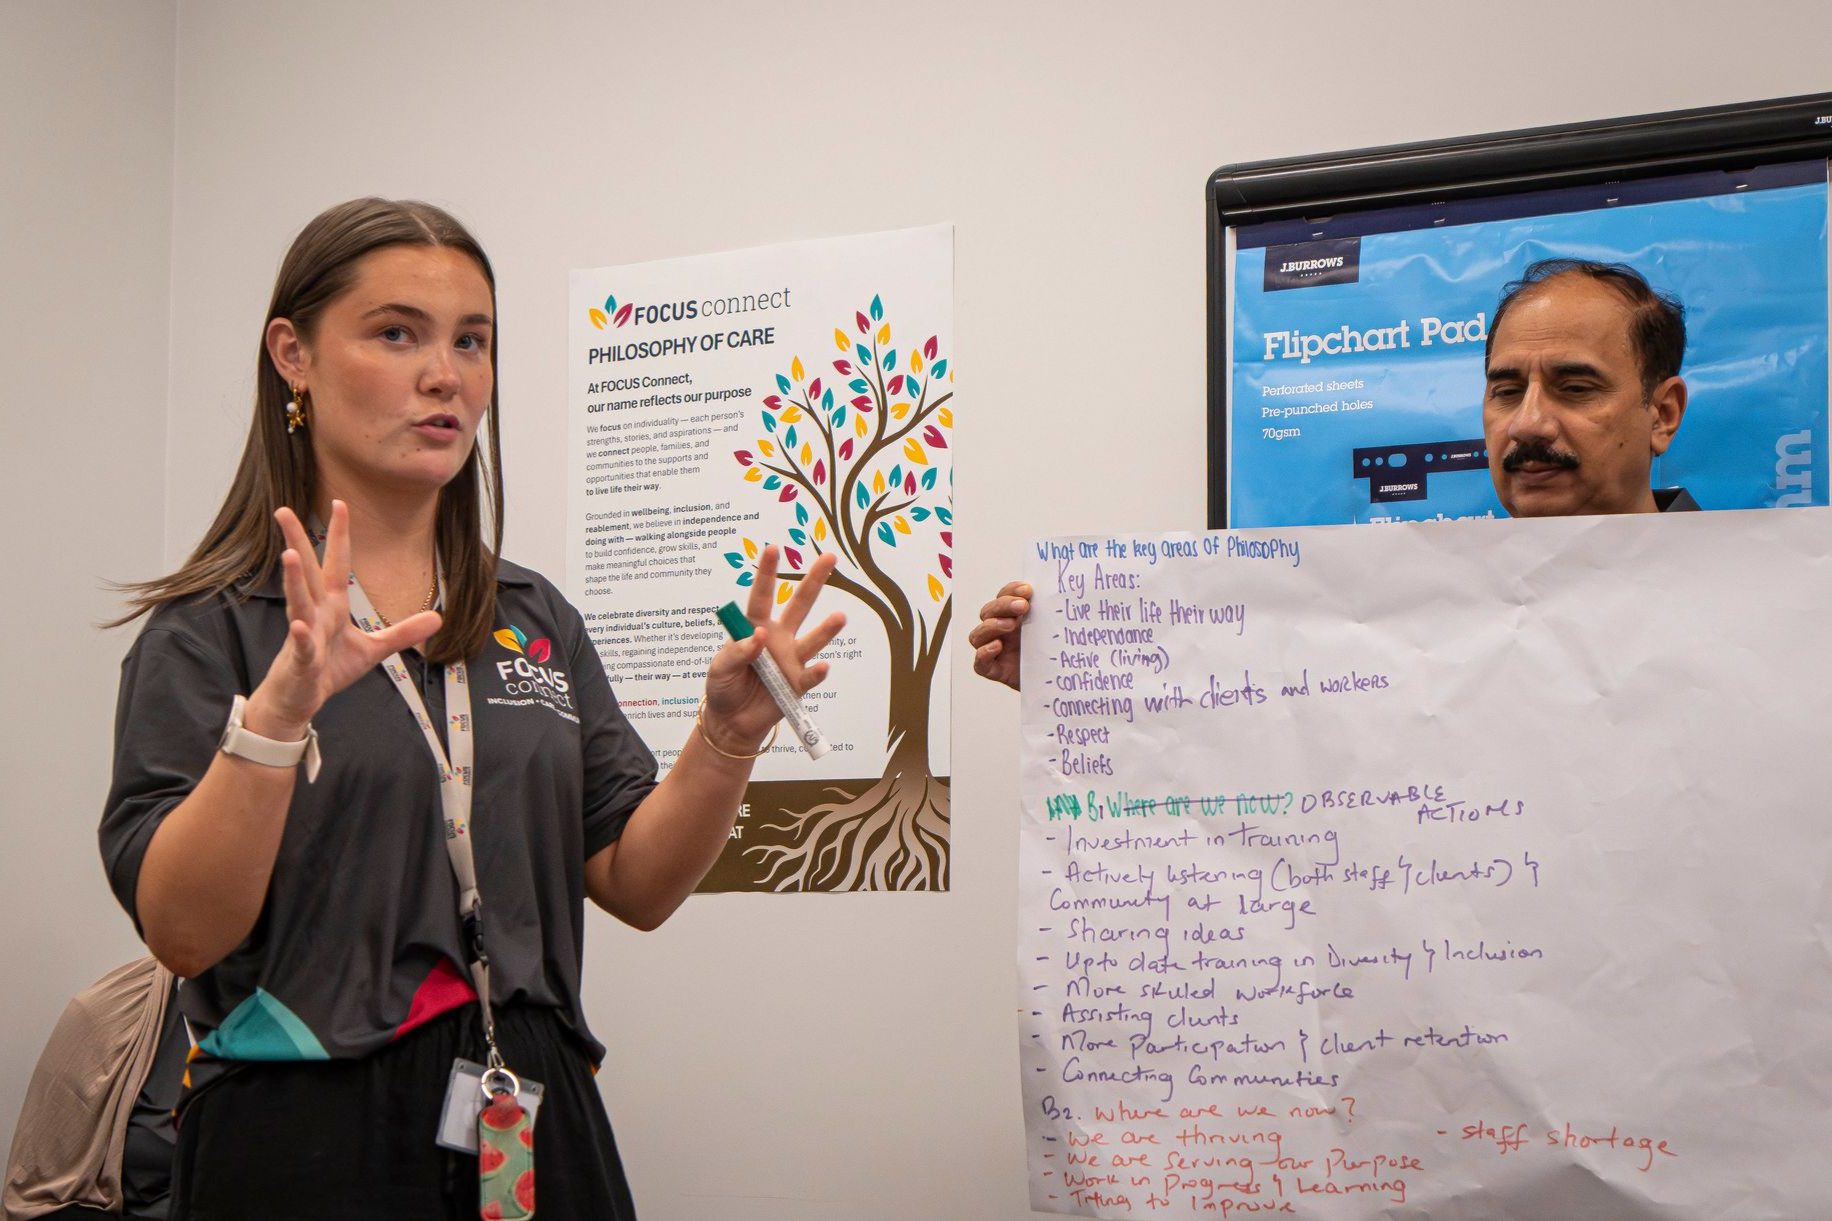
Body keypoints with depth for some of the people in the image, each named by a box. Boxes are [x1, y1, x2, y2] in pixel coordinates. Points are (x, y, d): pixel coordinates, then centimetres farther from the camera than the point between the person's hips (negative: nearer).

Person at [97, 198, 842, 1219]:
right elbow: (182, 933, -15)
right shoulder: (211, 629, -4)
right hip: (308, 1137, -4)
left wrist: (728, 737, -11)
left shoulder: (536, 620, 10)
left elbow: (637, 884, 5)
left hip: (537, 1126, 4)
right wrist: (278, 714, -27)